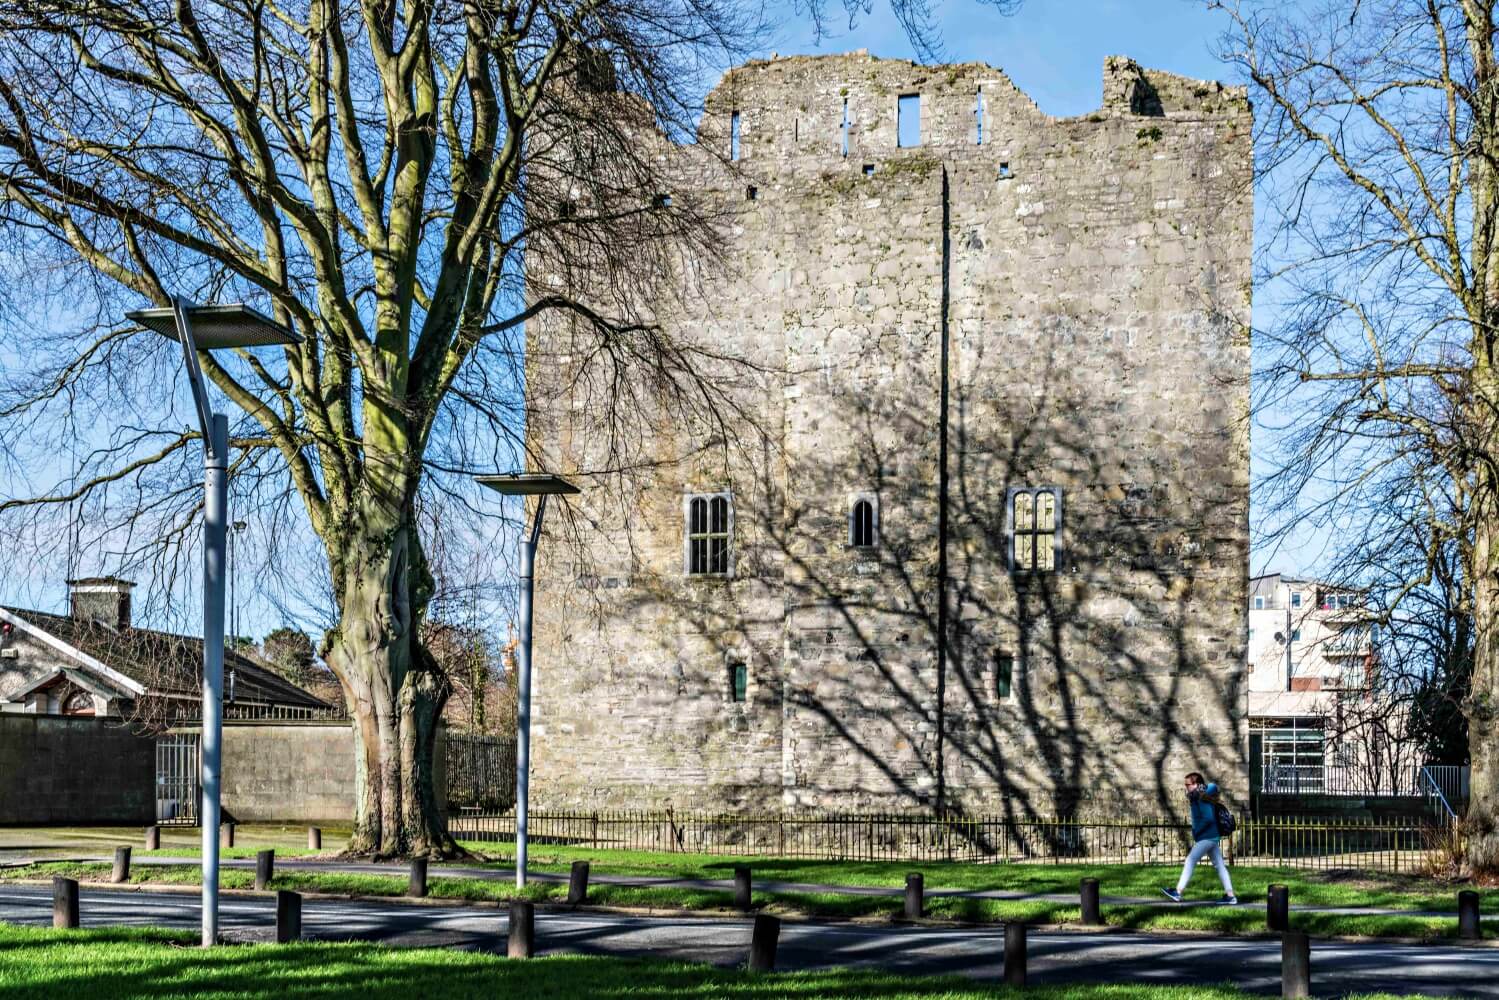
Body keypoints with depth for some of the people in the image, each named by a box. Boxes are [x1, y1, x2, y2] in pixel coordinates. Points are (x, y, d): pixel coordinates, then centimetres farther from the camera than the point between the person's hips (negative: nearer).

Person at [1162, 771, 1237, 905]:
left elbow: (1208, 818, -24)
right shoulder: (1197, 797, 11)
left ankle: (1178, 892, -8)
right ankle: (1230, 896, 7)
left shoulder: (1202, 799, -17)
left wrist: (1196, 832, -14)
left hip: (1206, 837, -10)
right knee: (1219, 865, 8)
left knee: (1190, 862, -8)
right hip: (1212, 837, 10)